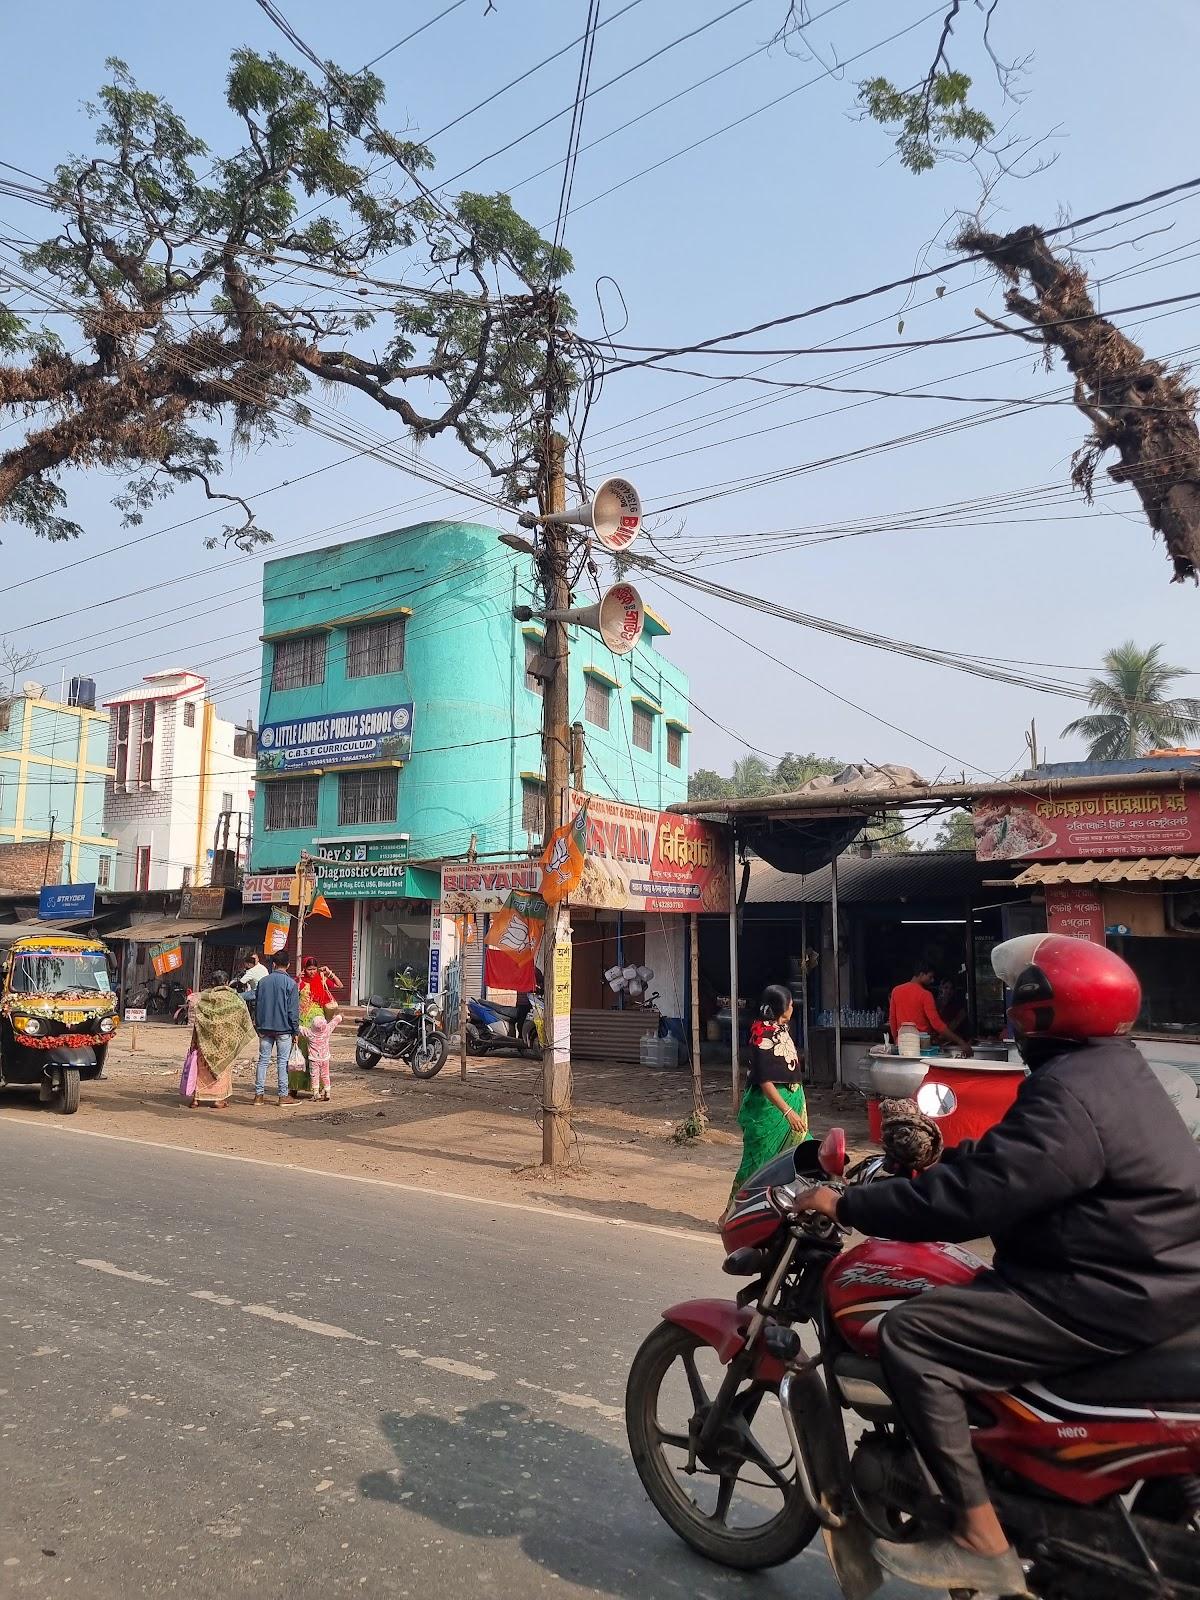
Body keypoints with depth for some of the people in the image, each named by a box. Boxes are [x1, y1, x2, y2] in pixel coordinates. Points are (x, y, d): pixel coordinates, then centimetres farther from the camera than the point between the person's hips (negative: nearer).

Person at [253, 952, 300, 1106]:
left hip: (265, 1028, 4)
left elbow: (257, 1005, 11)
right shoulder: (291, 983, -8)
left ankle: (259, 1094, 9)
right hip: (284, 1029, -4)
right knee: (282, 1062, 1)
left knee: (263, 1060, 9)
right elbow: (293, 1010, -8)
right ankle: (283, 1096, 3)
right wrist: (295, 1030, -1)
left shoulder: (263, 981, 6)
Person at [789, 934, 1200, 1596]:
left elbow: (969, 1201, -28)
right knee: (955, 1301, 25)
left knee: (911, 1335, -15)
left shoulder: (1069, 1094, -24)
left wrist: (847, 1205, -20)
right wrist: (946, 1154, 19)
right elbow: (1008, 1166, 20)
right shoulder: (1116, 1067, 9)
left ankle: (983, 1542, -7)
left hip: (1109, 1297, -11)